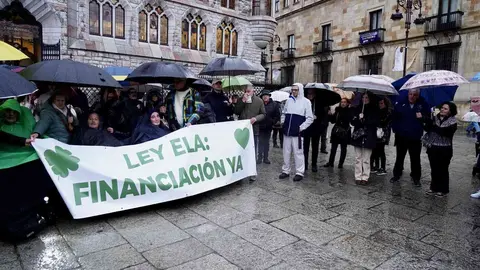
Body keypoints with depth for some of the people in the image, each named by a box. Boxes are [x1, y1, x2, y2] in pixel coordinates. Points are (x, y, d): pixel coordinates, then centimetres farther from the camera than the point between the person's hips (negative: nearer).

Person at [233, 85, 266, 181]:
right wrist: (243, 101, -12)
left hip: (254, 129, -2)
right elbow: (236, 112, -3)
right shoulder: (240, 100, 7)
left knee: (253, 152, 5)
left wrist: (255, 118, -17)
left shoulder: (259, 101, 2)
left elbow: (263, 114, 3)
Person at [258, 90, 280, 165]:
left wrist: (273, 122, -5)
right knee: (260, 142, 4)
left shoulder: (274, 104, -1)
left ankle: (265, 158, 18)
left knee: (266, 143, 11)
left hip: (268, 127, 1)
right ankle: (260, 158, 10)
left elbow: (277, 115, 1)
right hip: (260, 126, -1)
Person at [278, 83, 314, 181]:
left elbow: (310, 118, -4)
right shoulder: (289, 100, 11)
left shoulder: (306, 101, -3)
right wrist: (283, 123, 10)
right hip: (287, 131, 5)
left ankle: (299, 173, 9)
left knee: (298, 153, -1)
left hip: (297, 132, -5)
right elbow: (284, 113, 22)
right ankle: (285, 171, 20)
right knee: (286, 152, 10)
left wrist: (301, 127, -11)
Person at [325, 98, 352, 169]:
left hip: (345, 132, -3)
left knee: (343, 148, 7)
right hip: (336, 131, 3)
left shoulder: (349, 111, -4)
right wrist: (330, 115, -8)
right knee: (333, 147, 6)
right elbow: (333, 121, 7)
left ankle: (341, 163, 14)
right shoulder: (337, 110, 5)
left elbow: (349, 120, -19)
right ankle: (330, 162, 14)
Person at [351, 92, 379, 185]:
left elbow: (375, 123, -6)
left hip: (368, 138, -3)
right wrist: (358, 119, -16)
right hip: (357, 136, 3)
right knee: (358, 158, 6)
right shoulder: (358, 109, 9)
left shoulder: (374, 110, 2)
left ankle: (365, 177, 8)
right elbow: (353, 122, 4)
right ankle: (358, 177, 11)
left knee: (366, 159, 0)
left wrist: (364, 120, -14)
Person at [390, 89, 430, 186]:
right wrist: (395, 129, -6)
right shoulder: (400, 103, -2)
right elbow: (394, 117, -1)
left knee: (415, 158, 8)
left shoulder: (423, 105, -2)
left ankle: (416, 177, 20)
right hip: (401, 137, 1)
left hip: (415, 138, 0)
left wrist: (422, 116, -15)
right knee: (399, 157, 13)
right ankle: (397, 174, 26)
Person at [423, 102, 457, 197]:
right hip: (432, 148, 4)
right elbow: (427, 129, -3)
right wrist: (428, 123, -23)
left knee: (442, 170, 6)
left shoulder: (452, 121, -7)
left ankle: (443, 189, 19)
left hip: (444, 150, -4)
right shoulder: (435, 118, 6)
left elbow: (443, 131, -22)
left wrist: (431, 124, -19)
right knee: (434, 169, 13)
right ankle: (434, 187, 26)